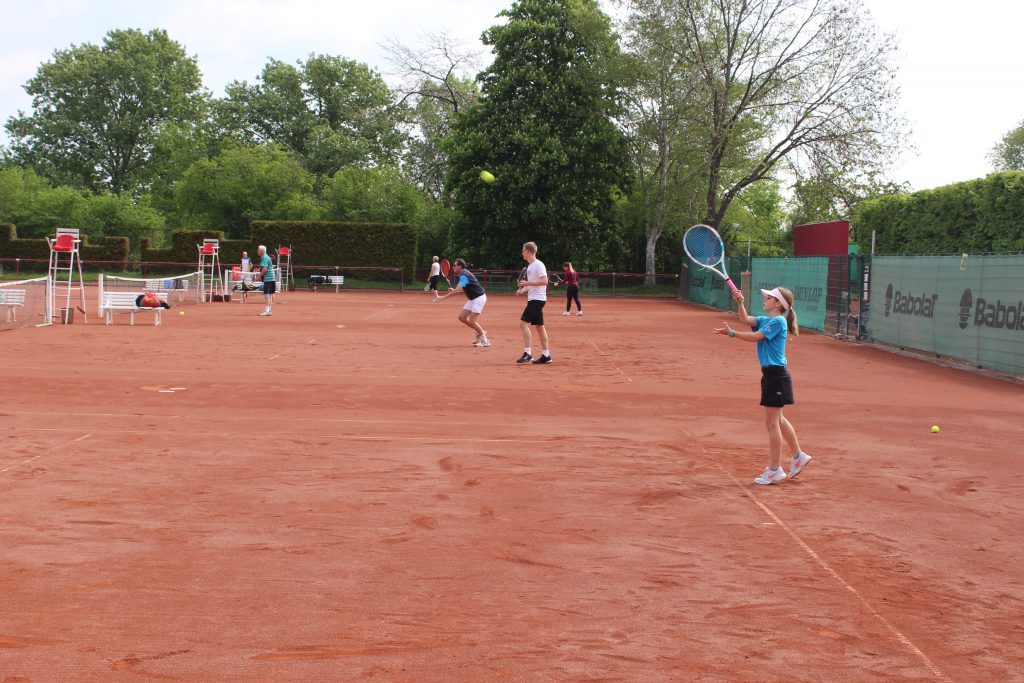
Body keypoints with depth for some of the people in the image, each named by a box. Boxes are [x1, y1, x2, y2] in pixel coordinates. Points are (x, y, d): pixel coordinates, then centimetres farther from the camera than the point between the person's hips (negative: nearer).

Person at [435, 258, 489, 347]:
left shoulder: (464, 276, -22)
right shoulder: (462, 275, 9)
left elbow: (457, 290, -34)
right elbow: (462, 289, 16)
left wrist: (443, 297, -38)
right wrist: (453, 290, -3)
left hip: (479, 297, -10)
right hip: (473, 299, 10)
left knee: (472, 321, -12)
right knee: (462, 317, 5)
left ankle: (485, 341, 1)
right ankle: (480, 333, 16)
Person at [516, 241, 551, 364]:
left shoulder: (538, 265, -13)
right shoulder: (530, 266, 17)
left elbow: (544, 281, -21)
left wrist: (528, 283, -23)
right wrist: (523, 290, 7)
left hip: (537, 299, -10)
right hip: (533, 299, 10)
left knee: (523, 323, -15)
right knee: (539, 326, 10)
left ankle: (527, 353, -16)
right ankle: (546, 355, 12)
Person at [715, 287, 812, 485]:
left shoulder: (778, 321, -14)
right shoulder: (765, 320, 13)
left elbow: (755, 336, -18)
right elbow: (745, 320, 8)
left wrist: (731, 333, -17)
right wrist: (740, 302, -5)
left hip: (776, 375, -10)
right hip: (770, 373, 10)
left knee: (772, 422, -4)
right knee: (778, 420, 19)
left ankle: (774, 470, 2)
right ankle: (798, 456, 31)